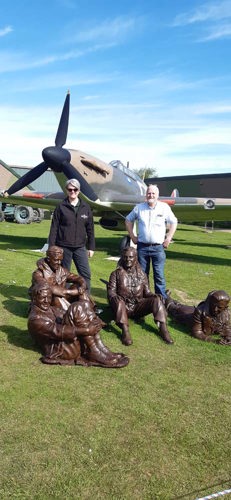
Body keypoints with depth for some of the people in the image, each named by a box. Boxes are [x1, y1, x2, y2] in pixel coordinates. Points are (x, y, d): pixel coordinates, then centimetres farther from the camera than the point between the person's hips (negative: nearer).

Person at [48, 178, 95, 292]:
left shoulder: (85, 207, 5)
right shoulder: (61, 207, 0)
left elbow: (90, 229, 8)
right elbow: (54, 228, 0)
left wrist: (91, 247, 6)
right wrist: (51, 247, -3)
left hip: (80, 247, 2)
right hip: (63, 247, -1)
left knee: (86, 274, -1)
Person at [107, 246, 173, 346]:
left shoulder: (141, 274, 13)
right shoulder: (116, 273, 6)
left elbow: (147, 292, 10)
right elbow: (110, 292, -2)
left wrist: (155, 295, -13)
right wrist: (115, 297, -26)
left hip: (138, 307, 2)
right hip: (123, 307, -2)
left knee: (156, 299, -22)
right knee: (119, 302, -36)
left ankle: (163, 329, -31)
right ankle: (125, 331, -46)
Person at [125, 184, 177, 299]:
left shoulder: (164, 207, 0)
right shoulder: (139, 207, 4)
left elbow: (173, 223, 9)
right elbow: (128, 220, 16)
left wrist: (168, 239, 2)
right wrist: (132, 236, 8)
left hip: (158, 247, -2)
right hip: (142, 246, 2)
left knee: (159, 275, -2)